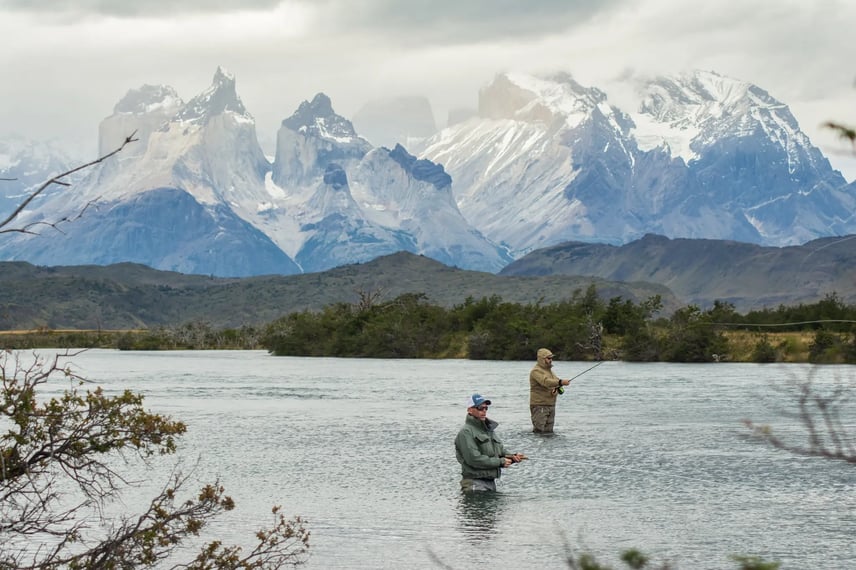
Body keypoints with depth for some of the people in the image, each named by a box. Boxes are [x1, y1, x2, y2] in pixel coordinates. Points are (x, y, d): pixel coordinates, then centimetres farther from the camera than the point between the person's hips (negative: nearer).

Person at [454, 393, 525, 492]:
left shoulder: (489, 429, 18)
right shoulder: (466, 432, -11)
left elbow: (501, 452, 21)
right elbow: (474, 459, -20)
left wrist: (512, 457, -3)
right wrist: (500, 462, -15)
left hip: (491, 482, 9)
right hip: (475, 483, -9)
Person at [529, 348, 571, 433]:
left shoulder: (549, 370, 17)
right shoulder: (536, 371, -12)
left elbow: (557, 383, 13)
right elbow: (545, 382, -30)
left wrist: (557, 389, -11)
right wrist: (561, 382, -41)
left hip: (551, 405, 8)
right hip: (539, 406, -8)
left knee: (549, 432, 8)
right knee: (539, 431, -11)